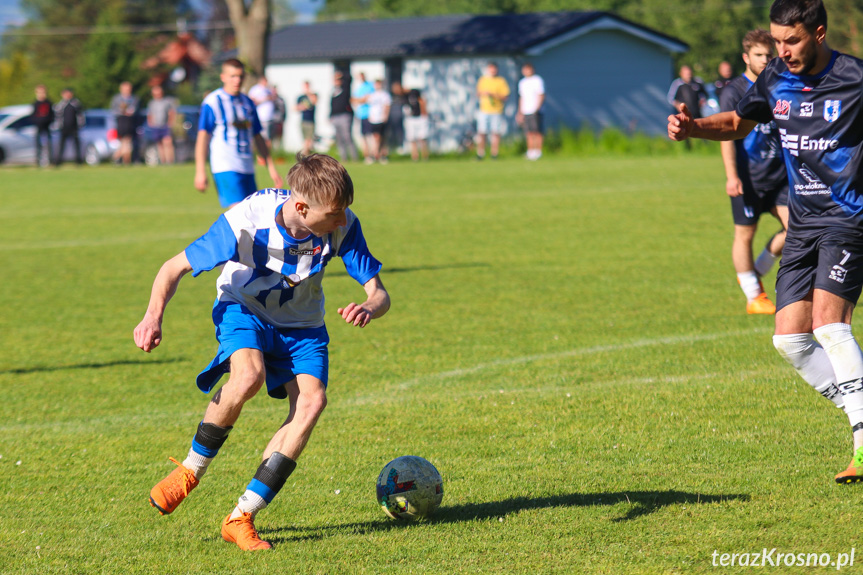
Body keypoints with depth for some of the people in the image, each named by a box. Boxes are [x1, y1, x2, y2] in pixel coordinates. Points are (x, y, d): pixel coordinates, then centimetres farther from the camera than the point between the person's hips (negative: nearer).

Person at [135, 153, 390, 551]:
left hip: (302, 326, 3)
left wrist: (368, 309, -41)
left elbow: (379, 294, -16)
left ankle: (241, 518, -19)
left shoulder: (343, 226, -22)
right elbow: (174, 268, -20)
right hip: (244, 310, -3)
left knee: (312, 400, -25)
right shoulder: (247, 220, -30)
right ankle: (190, 472, -10)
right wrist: (155, 314, -38)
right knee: (249, 376, -36)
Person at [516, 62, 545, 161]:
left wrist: (537, 108, -16)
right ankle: (530, 152, 3)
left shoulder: (537, 81, -1)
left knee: (536, 132, -8)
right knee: (529, 134, 2)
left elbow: (541, 96, -5)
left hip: (535, 112, -6)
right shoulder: (522, 82, 18)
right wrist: (520, 113, 19)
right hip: (525, 112, 6)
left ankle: (538, 152, -8)